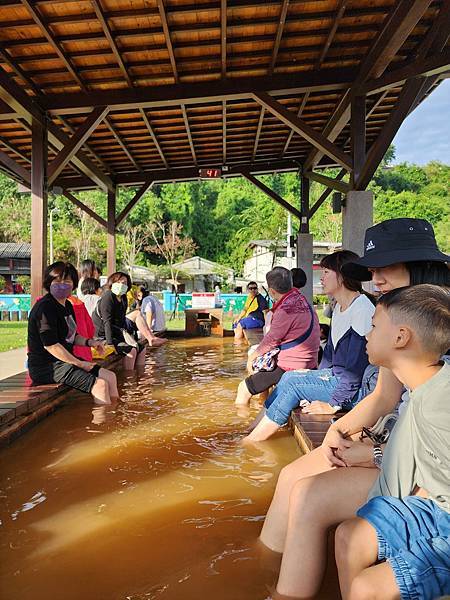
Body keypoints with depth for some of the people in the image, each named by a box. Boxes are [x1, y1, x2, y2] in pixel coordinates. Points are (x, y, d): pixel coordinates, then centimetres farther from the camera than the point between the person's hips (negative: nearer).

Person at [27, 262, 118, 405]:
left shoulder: (67, 306, 14)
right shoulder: (45, 307, -17)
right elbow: (50, 345, -23)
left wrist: (89, 342, 4)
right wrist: (80, 363, -18)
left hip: (67, 360, 10)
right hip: (46, 366, -10)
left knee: (110, 377, 3)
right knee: (100, 384, -19)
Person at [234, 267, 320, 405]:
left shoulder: (286, 310, -24)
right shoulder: (299, 297, 5)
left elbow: (271, 341, -13)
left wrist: (252, 357, 3)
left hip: (292, 369, -10)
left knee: (244, 389, -6)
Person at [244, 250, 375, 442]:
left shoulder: (362, 309, -21)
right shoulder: (339, 307, 10)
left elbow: (357, 365, -23)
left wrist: (334, 404, -21)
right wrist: (318, 378, 11)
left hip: (356, 389, -9)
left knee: (292, 386, -14)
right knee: (289, 377, -3)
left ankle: (249, 442, -2)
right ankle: (258, 430, 3)